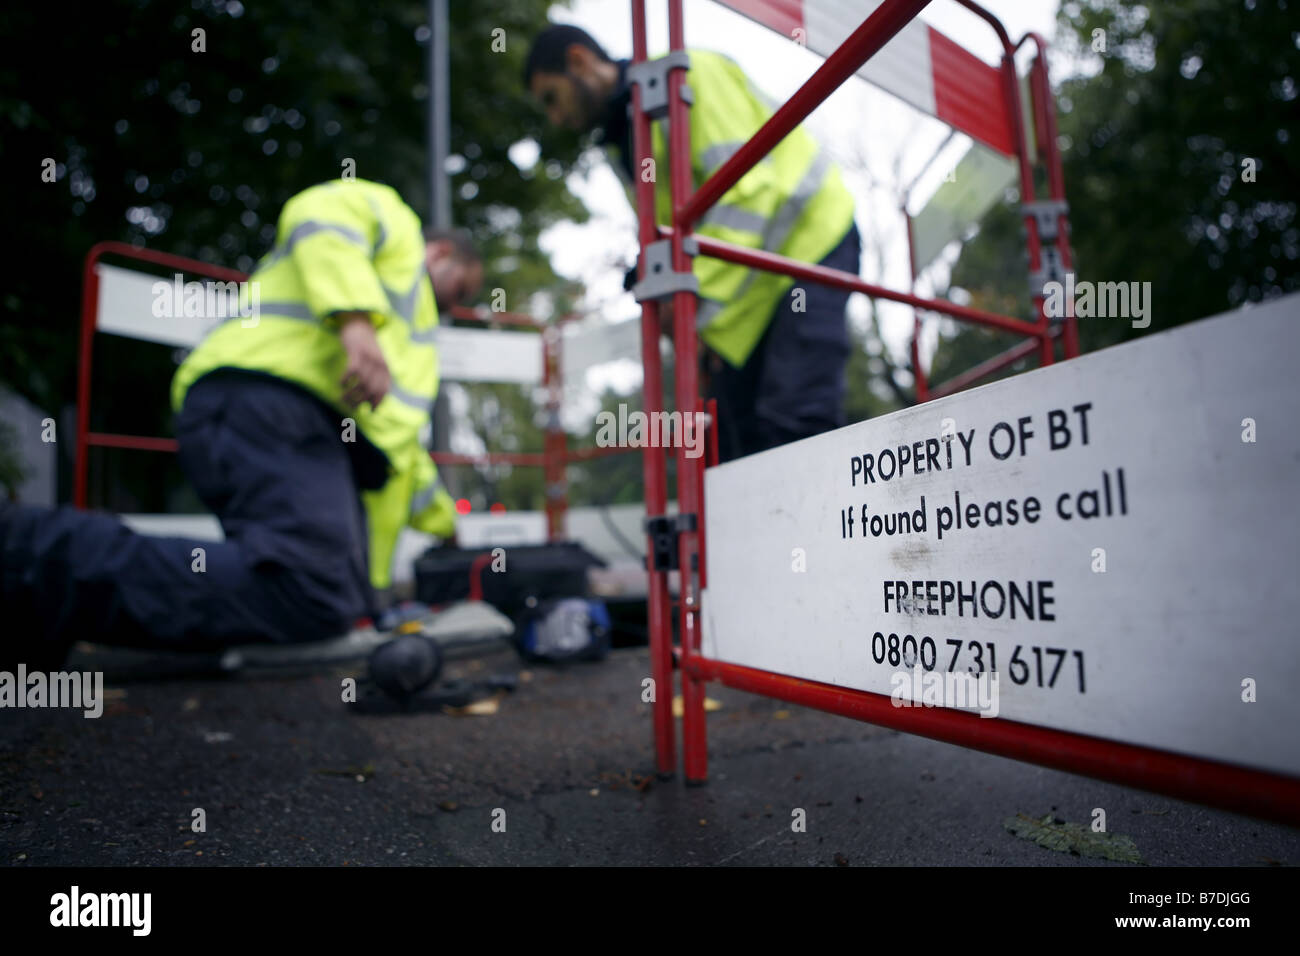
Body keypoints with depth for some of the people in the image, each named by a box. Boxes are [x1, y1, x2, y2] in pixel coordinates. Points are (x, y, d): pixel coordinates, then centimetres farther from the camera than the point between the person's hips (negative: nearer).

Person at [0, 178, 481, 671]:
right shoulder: (392, 216, 19)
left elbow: (394, 437, 44)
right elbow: (321, 212, -6)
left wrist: (446, 519, 51)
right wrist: (355, 320, -22)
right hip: (269, 395, -11)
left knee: (343, 598, -4)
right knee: (311, 592, -30)